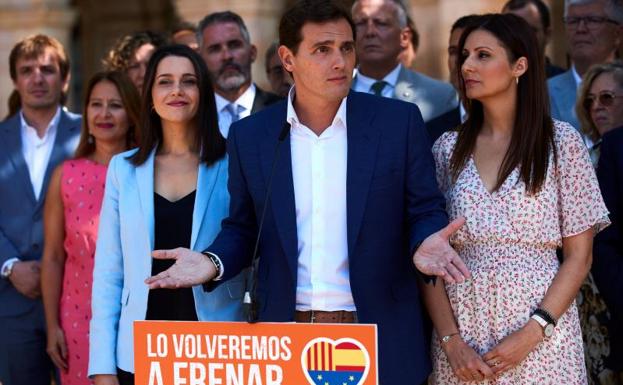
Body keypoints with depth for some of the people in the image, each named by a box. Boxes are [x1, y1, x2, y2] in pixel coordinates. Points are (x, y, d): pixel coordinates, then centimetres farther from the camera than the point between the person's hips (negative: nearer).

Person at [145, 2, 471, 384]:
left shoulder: (399, 121, -3)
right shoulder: (250, 136, 3)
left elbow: (425, 211, 1)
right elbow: (244, 228, 10)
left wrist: (425, 244, -21)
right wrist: (213, 262, -9)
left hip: (381, 339, -1)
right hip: (286, 340, 1)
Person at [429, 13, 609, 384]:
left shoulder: (560, 141, -2)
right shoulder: (448, 148, 5)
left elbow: (579, 256, -3)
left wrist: (533, 332, -13)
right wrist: (450, 339, -8)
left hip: (541, 324, -2)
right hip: (461, 326, 2)